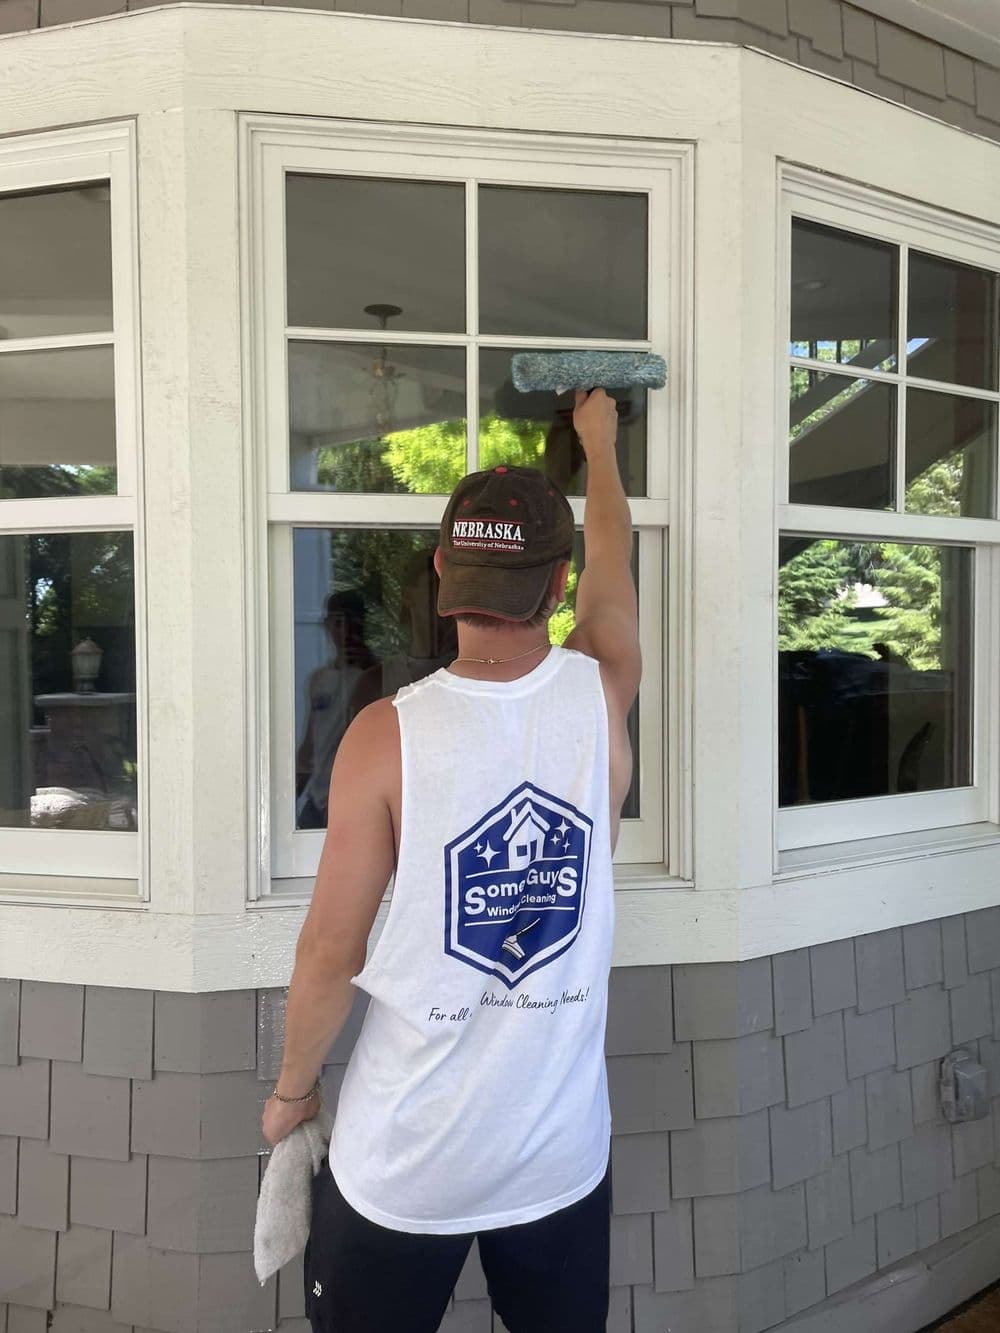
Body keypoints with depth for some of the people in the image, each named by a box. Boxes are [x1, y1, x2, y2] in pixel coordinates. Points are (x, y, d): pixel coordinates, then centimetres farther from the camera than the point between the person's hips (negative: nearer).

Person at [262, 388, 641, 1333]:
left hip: (404, 1166, -2)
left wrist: (291, 1090, 5)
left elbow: (331, 951, -13)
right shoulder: (601, 697, -11)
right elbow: (613, 567, 10)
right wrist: (599, 442, 27)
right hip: (563, 1157, 3)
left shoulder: (386, 734, -19)